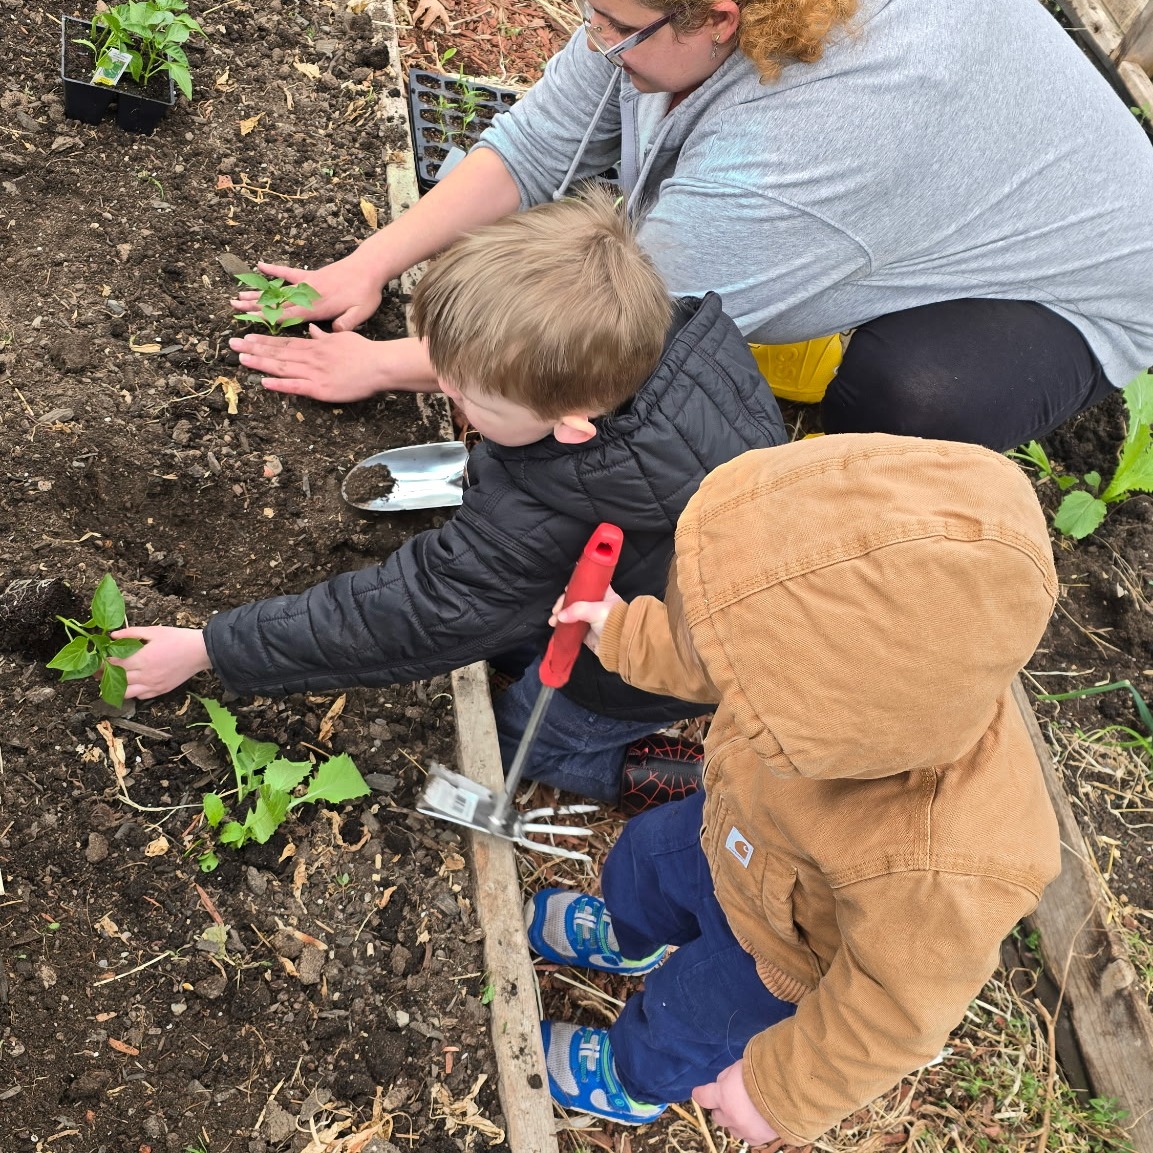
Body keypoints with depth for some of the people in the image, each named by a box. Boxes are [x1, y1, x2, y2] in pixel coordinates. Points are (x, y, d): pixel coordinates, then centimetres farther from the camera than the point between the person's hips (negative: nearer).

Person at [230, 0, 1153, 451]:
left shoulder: (792, 150, -44)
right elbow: (537, 144, -11)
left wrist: (386, 367, -27)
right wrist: (371, 265, -17)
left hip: (1062, 289, -7)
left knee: (911, 401, -38)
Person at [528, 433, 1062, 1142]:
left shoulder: (937, 869, -52)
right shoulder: (884, 645, -35)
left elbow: (890, 1016, -30)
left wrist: (777, 1097, -15)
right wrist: (623, 634, 0)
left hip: (783, 965, -4)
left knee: (683, 1015, 24)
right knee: (644, 858, 30)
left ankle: (634, 1082, 62)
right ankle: (623, 937, 68)